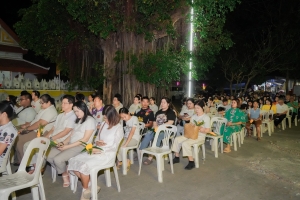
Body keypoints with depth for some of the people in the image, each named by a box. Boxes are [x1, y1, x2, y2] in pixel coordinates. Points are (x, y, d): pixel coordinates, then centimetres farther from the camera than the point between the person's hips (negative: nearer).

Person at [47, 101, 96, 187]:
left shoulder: (90, 120, -8)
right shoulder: (78, 120, 20)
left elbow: (85, 139, -14)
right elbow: (71, 135, 15)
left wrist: (67, 146, -16)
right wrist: (63, 142, -5)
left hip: (81, 146, -8)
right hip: (70, 144, 8)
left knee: (57, 159, -23)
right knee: (49, 156, -9)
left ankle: (65, 173, 8)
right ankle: (64, 173, 9)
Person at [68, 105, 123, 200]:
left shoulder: (118, 128, -9)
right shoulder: (103, 124, 10)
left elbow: (114, 147, -12)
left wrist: (99, 150, -18)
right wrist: (96, 142, -7)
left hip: (107, 154, -8)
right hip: (97, 151, 8)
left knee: (84, 166, -26)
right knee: (73, 161, -9)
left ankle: (86, 190, 1)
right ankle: (91, 185, 0)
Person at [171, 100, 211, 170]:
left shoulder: (206, 117, -7)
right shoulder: (193, 116, 14)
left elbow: (208, 130, -11)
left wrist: (201, 130, -27)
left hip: (200, 136, -7)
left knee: (185, 143, -28)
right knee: (177, 139, -9)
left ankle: (191, 162, -17)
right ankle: (176, 157, 2)